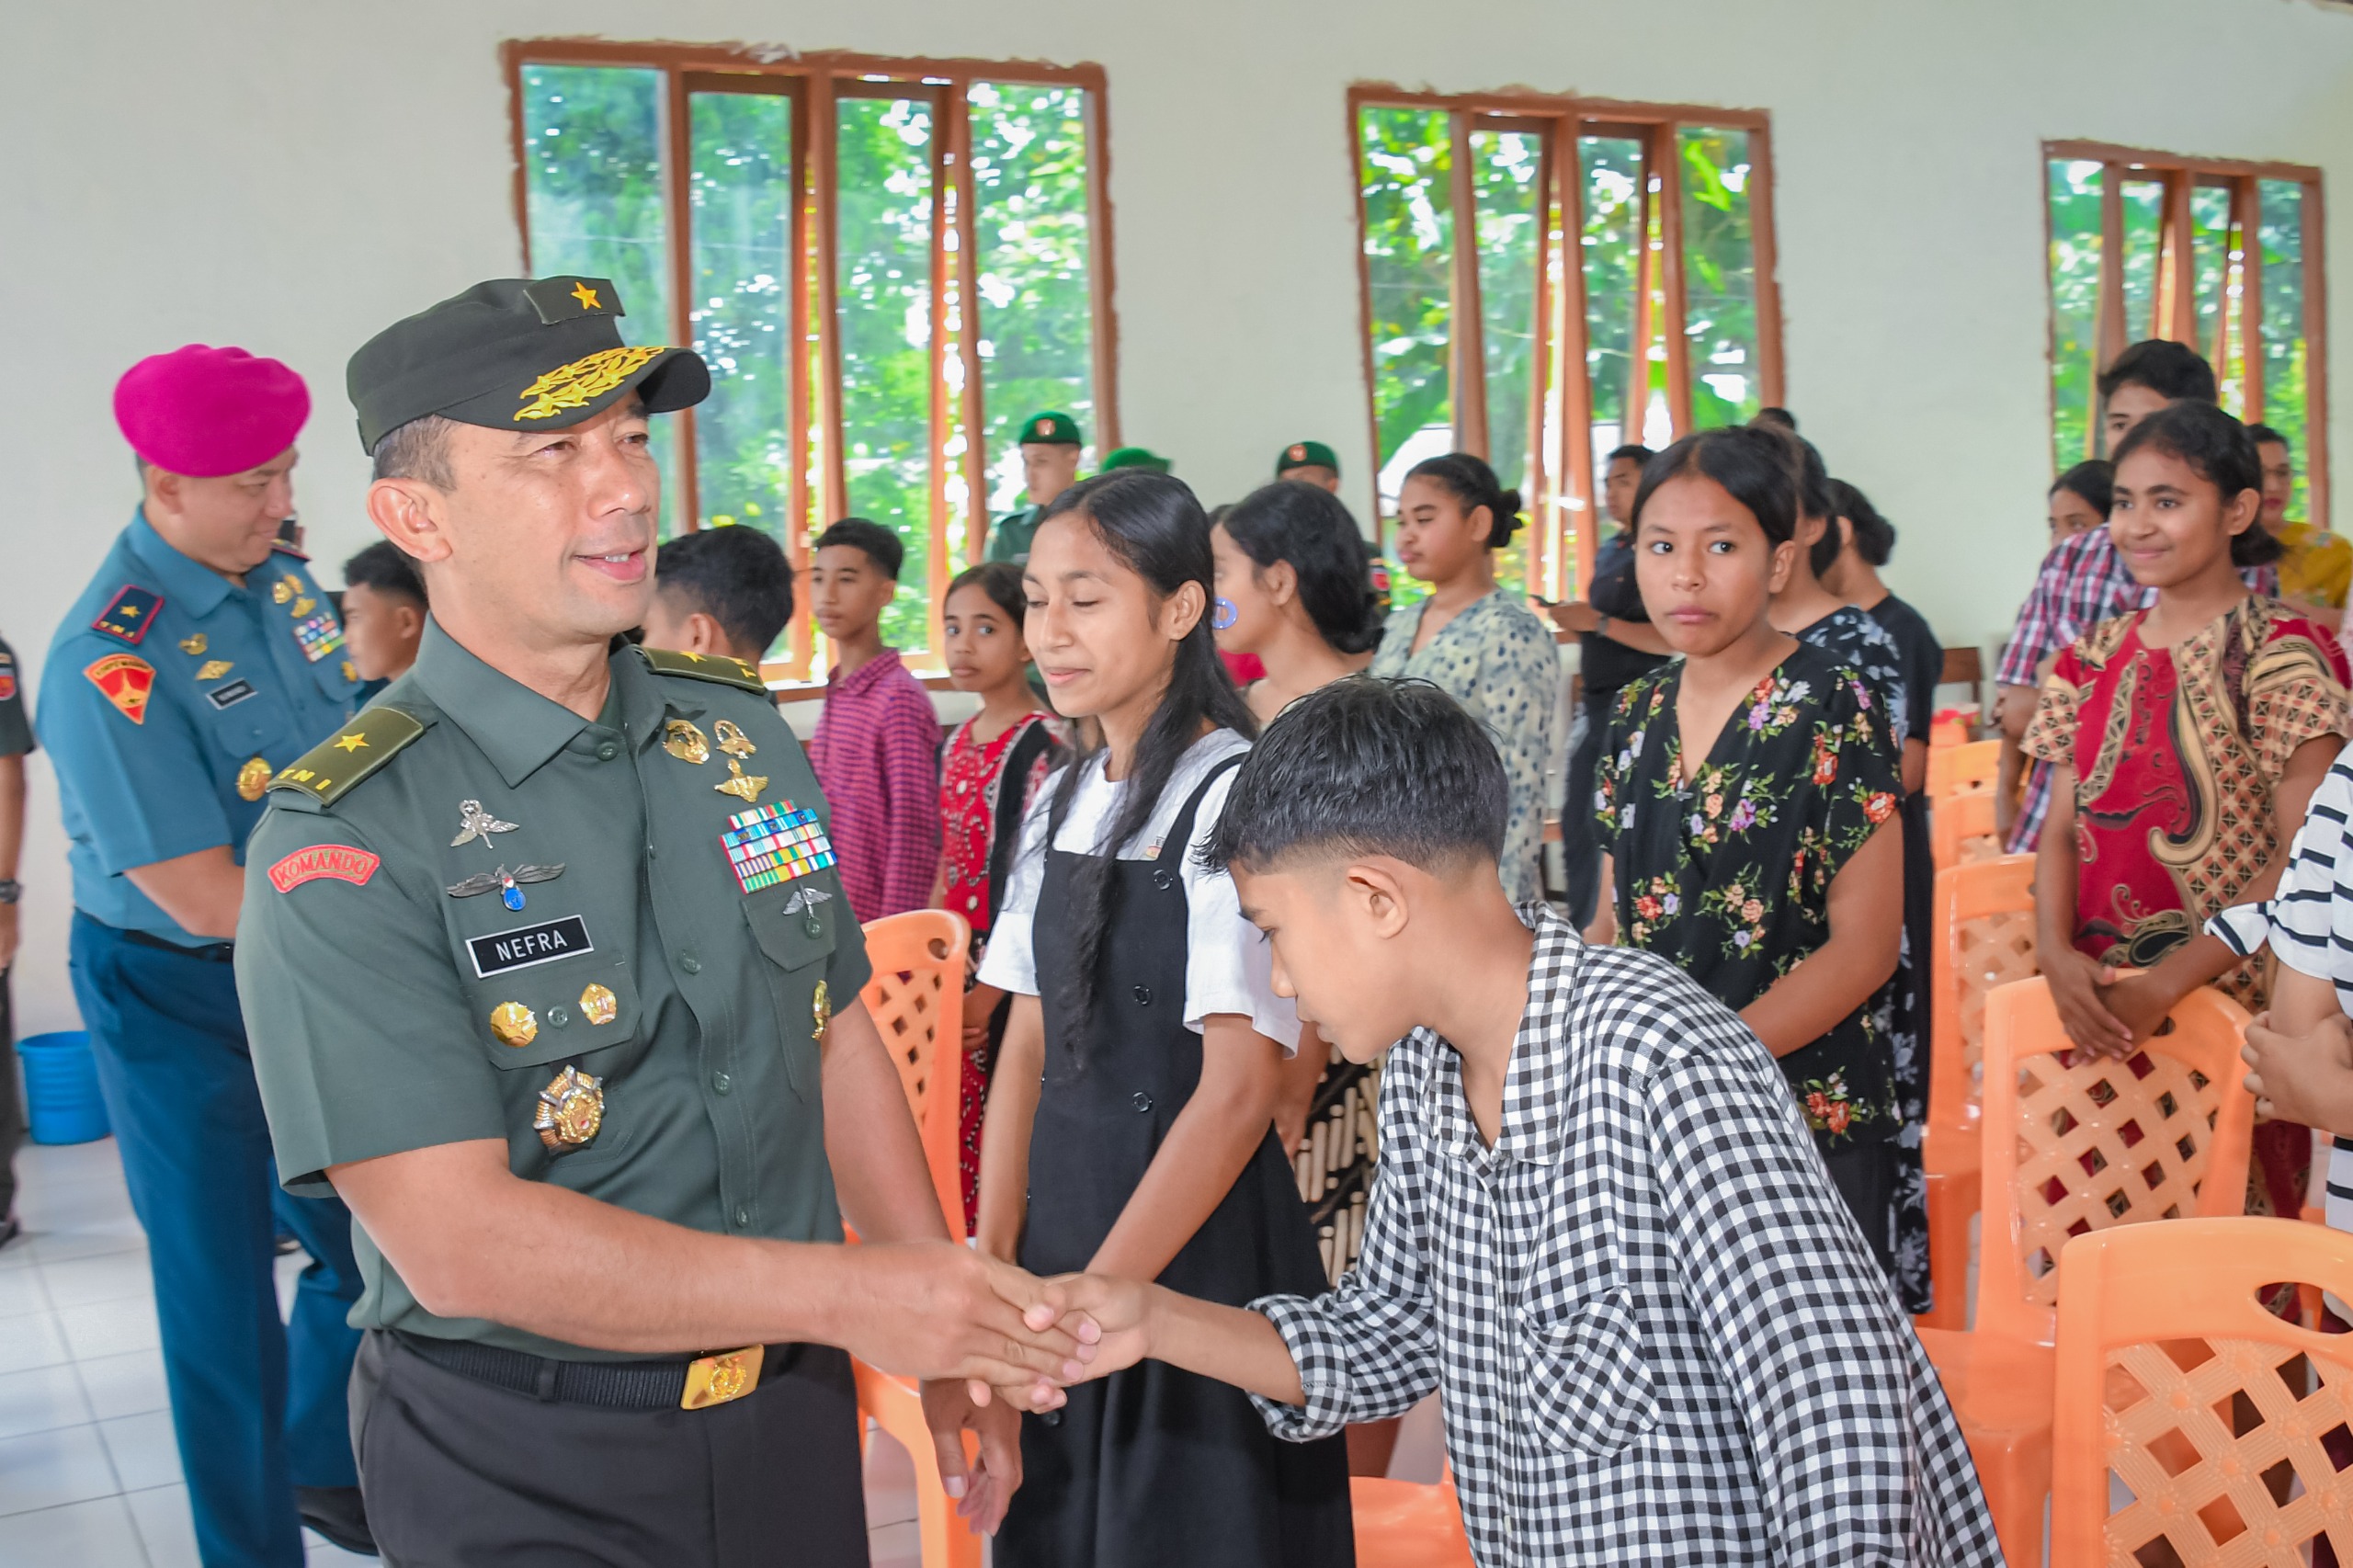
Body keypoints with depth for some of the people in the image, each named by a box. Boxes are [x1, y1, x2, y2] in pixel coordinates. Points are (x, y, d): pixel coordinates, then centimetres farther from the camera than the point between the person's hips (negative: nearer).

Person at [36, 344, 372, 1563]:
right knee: (223, 1292, 7)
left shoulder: (286, 581, -1)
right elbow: (208, 900, -24)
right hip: (178, 1004, -7)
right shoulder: (108, 664, -24)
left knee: (369, 1242, 15)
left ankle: (325, 1466, 39)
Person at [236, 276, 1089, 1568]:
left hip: (792, 1412, 6)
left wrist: (951, 1343, 6)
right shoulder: (345, 844, -17)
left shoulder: (739, 727, 2)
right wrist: (850, 1294, -24)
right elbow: (462, 1240, -23)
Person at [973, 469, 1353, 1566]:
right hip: (1061, 1218, 7)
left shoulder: (1232, 797, -16)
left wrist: (1096, 1296, -17)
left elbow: (1239, 1089, -19)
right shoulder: (1061, 801, 7)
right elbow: (1028, 1041, 8)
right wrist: (997, 1258, -1)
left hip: (1197, 1241, -7)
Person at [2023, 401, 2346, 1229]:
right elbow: (2063, 826, 8)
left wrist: (2170, 981, -19)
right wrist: (2058, 954, -10)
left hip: (2228, 1000, -5)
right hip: (2099, 1007, 5)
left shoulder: (2281, 655, -8)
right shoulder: (2096, 656, 9)